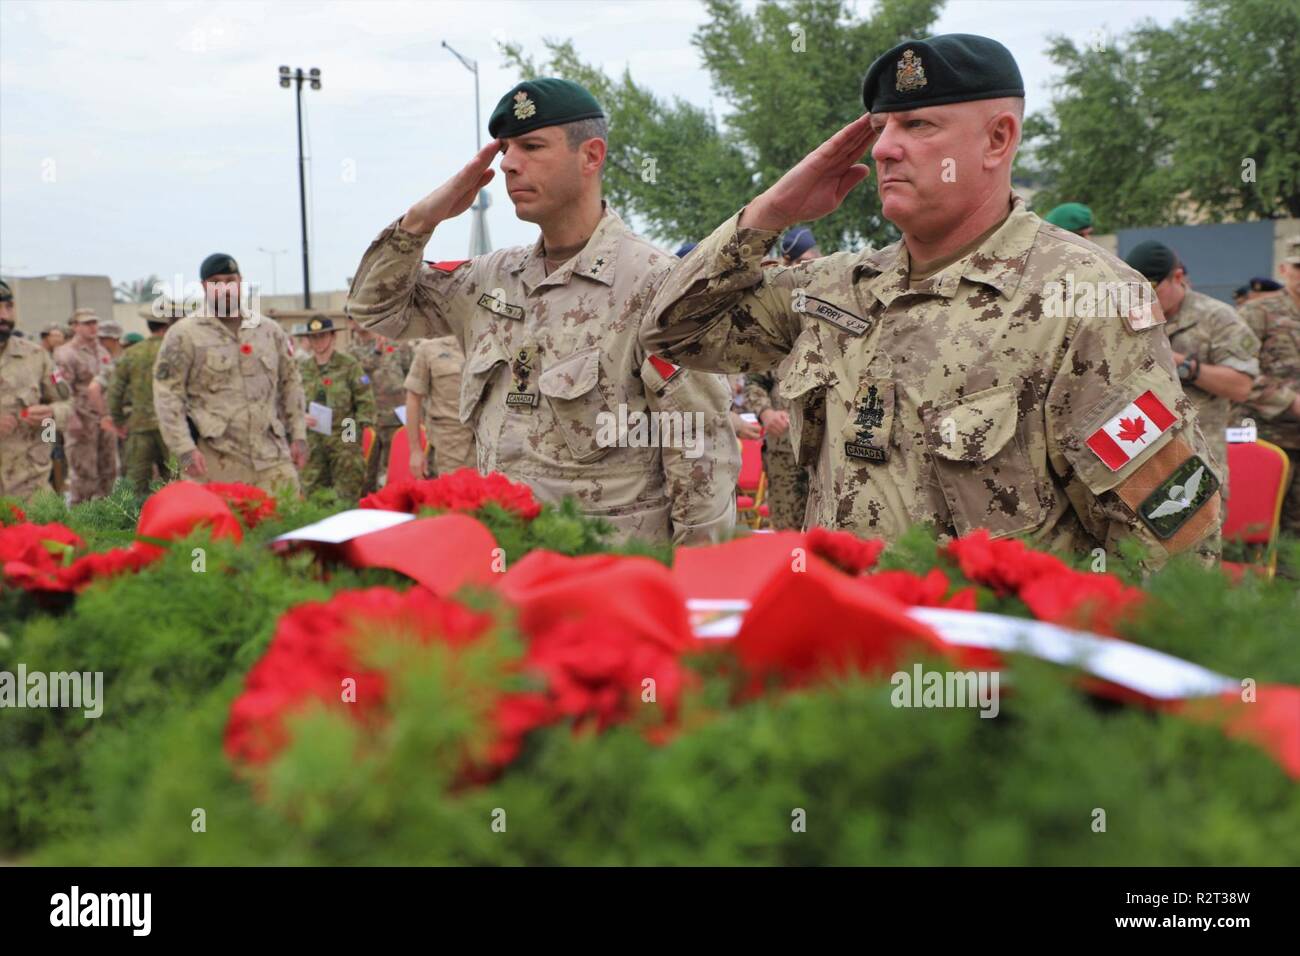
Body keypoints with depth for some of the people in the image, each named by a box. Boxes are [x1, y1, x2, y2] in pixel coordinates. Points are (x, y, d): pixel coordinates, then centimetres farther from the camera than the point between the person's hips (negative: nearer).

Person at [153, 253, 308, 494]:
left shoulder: (270, 331, 14)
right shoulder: (184, 334, 1)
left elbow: (291, 382, 19)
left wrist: (298, 435, 11)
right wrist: (184, 449, -13)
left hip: (272, 457, 4)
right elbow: (167, 394, -4)